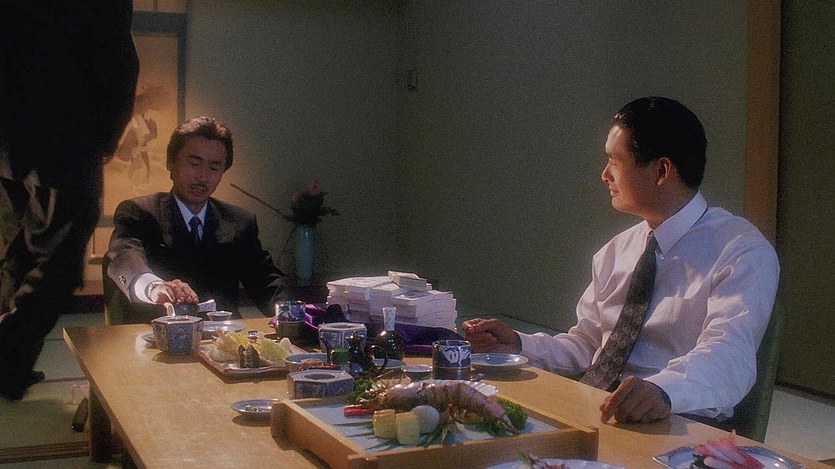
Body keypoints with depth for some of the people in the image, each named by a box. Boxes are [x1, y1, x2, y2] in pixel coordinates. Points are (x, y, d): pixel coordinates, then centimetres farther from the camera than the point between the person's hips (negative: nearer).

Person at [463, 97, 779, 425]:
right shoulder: (616, 251, 17)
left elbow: (727, 354, -23)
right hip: (593, 413, 7)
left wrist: (661, 390, -44)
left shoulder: (742, 251, -7)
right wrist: (517, 345, 3)